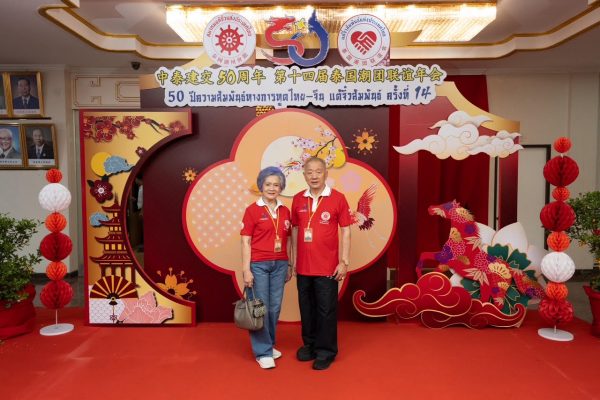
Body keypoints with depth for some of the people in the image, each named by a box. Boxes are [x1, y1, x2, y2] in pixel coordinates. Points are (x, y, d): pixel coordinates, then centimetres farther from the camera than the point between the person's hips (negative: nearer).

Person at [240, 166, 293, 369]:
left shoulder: (285, 211, 7)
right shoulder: (252, 210, -6)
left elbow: (287, 241, 12)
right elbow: (245, 241, -7)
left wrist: (289, 265, 11)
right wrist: (246, 270, -11)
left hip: (279, 265, 5)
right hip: (258, 265, -4)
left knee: (275, 307, 13)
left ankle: (269, 345, 31)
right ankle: (263, 352, 16)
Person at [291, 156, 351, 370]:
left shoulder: (338, 198, -6)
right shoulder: (298, 199, 5)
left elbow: (345, 231, -4)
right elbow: (295, 230, 11)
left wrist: (344, 262, -8)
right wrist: (293, 260, 9)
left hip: (327, 266, -3)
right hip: (304, 266, 4)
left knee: (326, 310, 5)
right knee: (307, 309, 15)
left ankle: (326, 352, 21)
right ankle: (309, 345, 32)